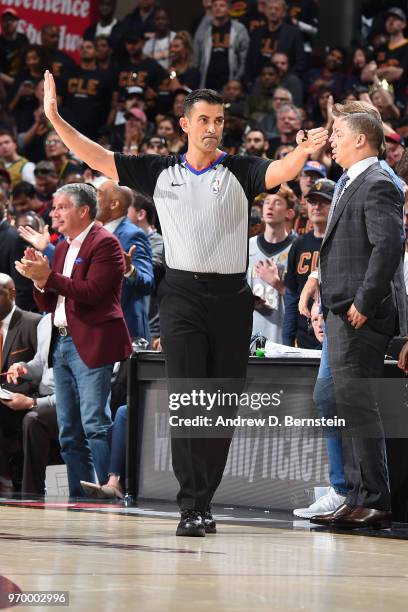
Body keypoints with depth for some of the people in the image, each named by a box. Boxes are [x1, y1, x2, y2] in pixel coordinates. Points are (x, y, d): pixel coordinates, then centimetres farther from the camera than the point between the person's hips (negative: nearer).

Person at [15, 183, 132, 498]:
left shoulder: (104, 243, -7)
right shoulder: (62, 248, 19)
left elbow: (93, 291, -19)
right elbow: (48, 304, 19)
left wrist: (49, 277, -18)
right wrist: (39, 279, 0)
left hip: (92, 345, -9)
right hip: (63, 343, 9)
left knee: (95, 424, -13)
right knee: (69, 432, 9)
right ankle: (79, 498, 12)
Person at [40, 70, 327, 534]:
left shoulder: (238, 171, 5)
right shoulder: (160, 172, 8)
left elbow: (280, 172, -14)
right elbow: (98, 158, 7)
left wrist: (305, 152, -36)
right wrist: (55, 117, -1)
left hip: (231, 296, 1)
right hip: (182, 293, -1)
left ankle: (204, 502, 14)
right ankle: (191, 507, -11)